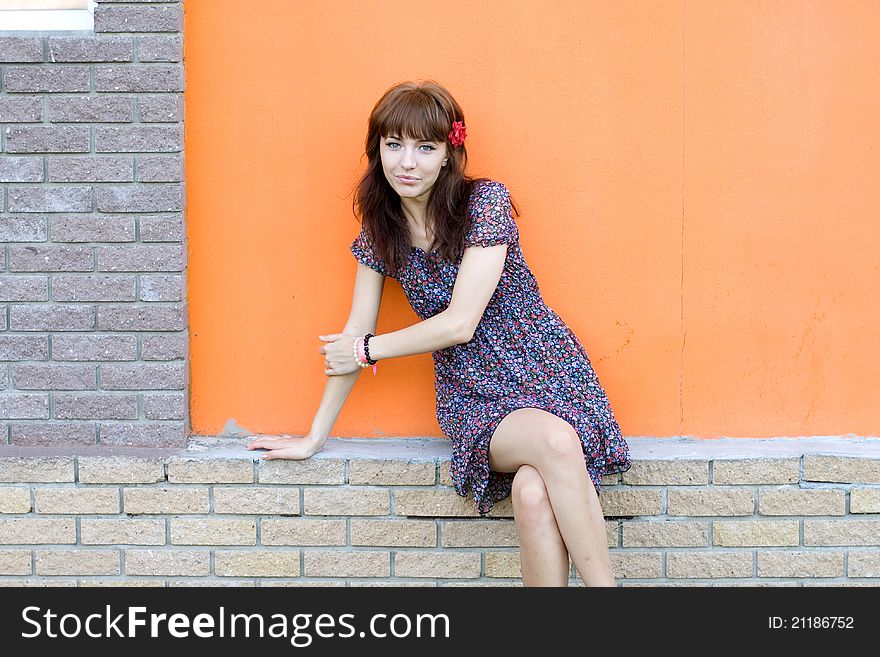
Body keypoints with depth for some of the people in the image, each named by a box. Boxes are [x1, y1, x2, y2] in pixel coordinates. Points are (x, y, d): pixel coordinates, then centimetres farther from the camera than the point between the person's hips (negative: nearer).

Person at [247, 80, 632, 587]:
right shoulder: (380, 227, 6)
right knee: (555, 442, -33)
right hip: (473, 399, 2)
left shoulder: (485, 201, -9)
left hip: (550, 375, -2)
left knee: (533, 493, -34)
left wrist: (368, 351, -3)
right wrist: (315, 437, 11)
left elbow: (460, 322, -14)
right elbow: (355, 336, 10)